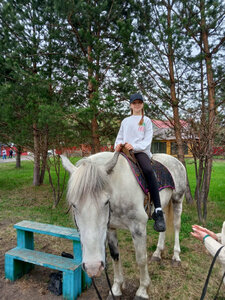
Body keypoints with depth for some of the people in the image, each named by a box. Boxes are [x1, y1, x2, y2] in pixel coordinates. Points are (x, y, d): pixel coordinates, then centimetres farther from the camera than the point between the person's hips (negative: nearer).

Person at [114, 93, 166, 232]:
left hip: (141, 151, -3)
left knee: (148, 170, -34)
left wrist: (134, 146, -16)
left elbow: (147, 140, 3)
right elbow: (119, 137, 21)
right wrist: (118, 145, -4)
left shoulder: (146, 120, 16)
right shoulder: (125, 121, 26)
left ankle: (158, 211, -34)